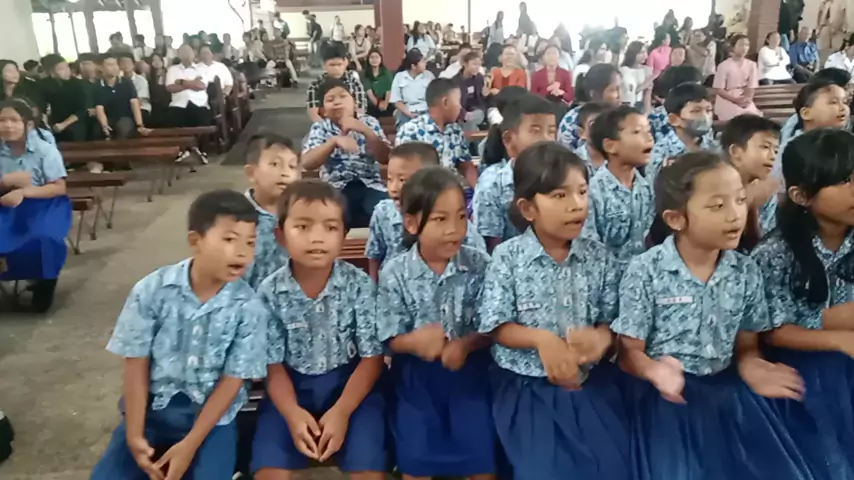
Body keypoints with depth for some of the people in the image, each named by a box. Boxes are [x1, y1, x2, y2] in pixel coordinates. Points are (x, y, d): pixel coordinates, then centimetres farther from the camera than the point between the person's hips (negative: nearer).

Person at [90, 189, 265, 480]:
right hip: (152, 405, 2)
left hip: (213, 414, -1)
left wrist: (190, 445, -14)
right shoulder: (151, 290, -11)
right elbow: (136, 365, -6)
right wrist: (135, 435, -10)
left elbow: (232, 381, -10)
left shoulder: (248, 308, -14)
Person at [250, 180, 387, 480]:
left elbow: (372, 357, -9)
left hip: (350, 381, -1)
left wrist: (341, 411, -19)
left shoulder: (359, 284, -12)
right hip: (293, 385, 1)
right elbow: (273, 364, -4)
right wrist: (292, 414, -20)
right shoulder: (270, 292, -9)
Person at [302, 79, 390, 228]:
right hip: (336, 188, -1)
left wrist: (365, 131, -15)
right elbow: (307, 163, -10)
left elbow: (385, 159, -3)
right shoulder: (320, 128, 5)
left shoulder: (369, 122, 7)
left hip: (370, 186, 1)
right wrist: (334, 141, -23)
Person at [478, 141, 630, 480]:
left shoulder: (598, 257, 1)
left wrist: (599, 339, -19)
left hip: (590, 380, 3)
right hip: (527, 384, -3)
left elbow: (611, 320, 3)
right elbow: (496, 327, -7)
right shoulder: (508, 257, -8)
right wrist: (541, 339, -22)